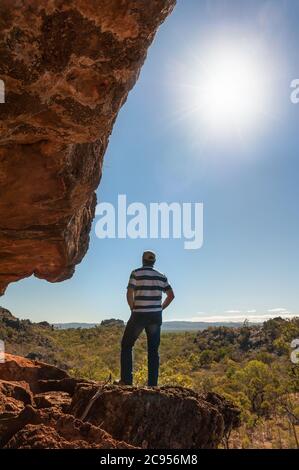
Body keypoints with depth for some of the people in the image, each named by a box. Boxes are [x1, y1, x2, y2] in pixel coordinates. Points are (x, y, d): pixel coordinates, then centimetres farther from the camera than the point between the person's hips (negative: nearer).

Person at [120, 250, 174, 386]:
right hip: (156, 316, 4)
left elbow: (129, 294, -13)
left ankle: (127, 380, 6)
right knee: (153, 350, 11)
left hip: (139, 315, -4)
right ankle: (152, 383, 10)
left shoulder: (136, 273, -6)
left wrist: (133, 309, 2)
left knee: (126, 346, 11)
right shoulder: (161, 276, 7)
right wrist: (160, 308, 12)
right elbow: (171, 295, 6)